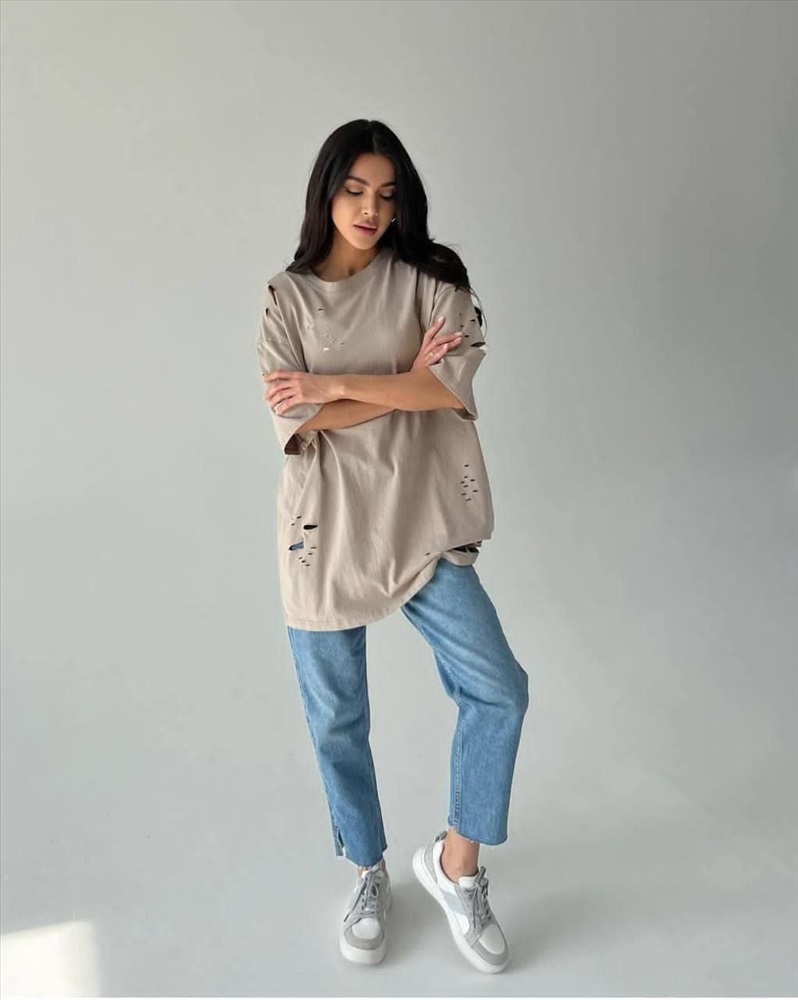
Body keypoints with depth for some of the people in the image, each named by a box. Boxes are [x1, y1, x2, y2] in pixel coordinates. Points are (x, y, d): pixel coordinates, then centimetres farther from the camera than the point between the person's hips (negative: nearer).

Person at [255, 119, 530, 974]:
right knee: (336, 722, 11)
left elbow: (452, 385, -15)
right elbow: (296, 422, -11)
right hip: (324, 529, 0)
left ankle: (455, 864, 18)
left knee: (499, 688, -7)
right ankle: (369, 874, 37)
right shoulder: (287, 295, 1)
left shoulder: (430, 280, 2)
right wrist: (406, 381, -10)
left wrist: (336, 385, -14)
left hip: (417, 523, 1)